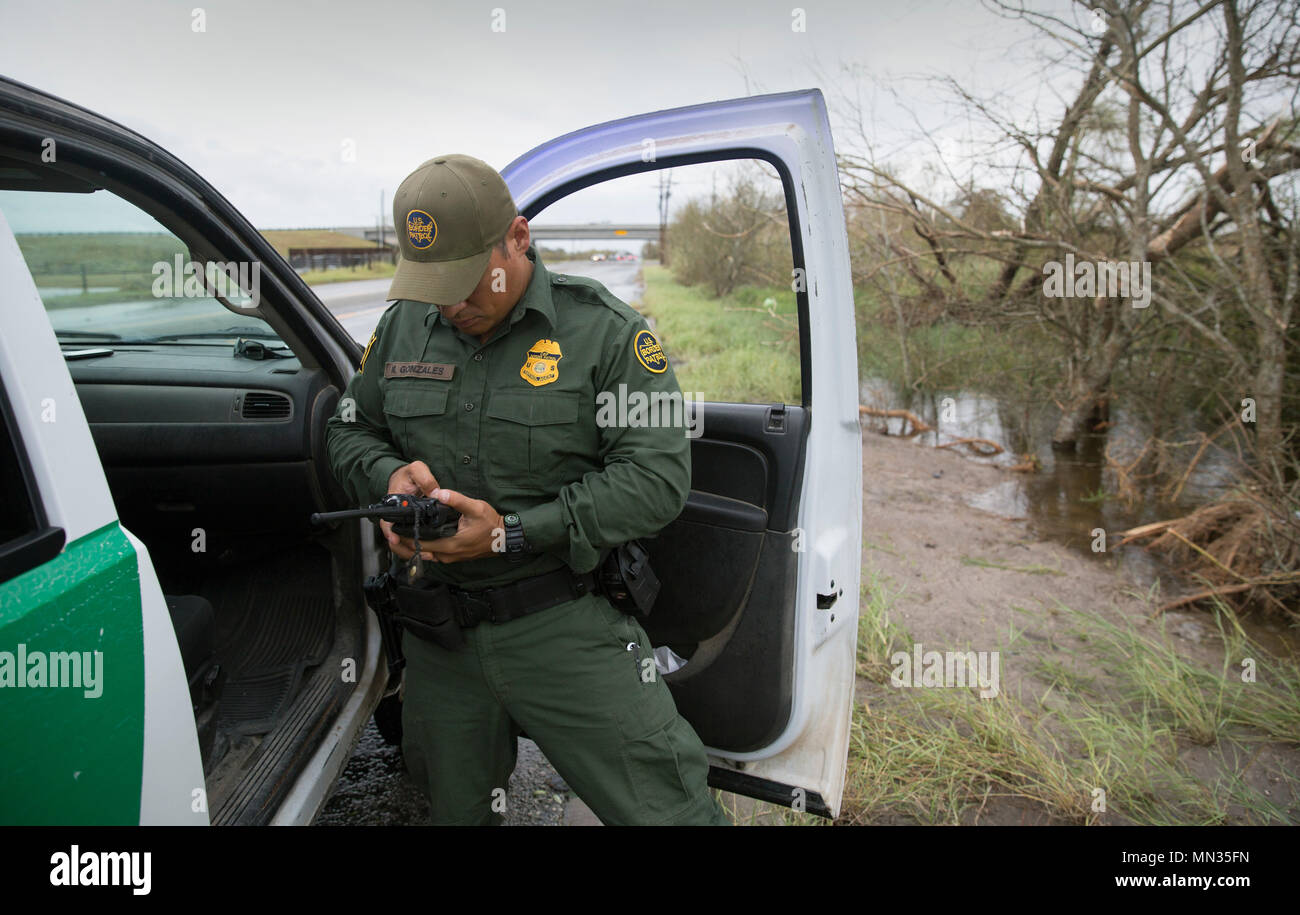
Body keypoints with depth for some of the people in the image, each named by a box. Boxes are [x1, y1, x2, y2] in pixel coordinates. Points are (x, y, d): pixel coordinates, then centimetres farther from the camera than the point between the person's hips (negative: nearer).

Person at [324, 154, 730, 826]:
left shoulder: (604, 330, -9)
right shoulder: (401, 328, 6)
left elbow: (657, 475, -15)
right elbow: (350, 430, 18)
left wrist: (511, 535, -21)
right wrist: (389, 476, -8)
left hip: (566, 631, -4)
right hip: (440, 637, 5)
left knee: (665, 811, -3)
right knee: (456, 810, 21)